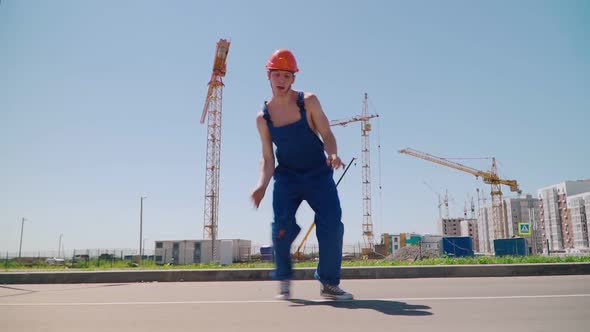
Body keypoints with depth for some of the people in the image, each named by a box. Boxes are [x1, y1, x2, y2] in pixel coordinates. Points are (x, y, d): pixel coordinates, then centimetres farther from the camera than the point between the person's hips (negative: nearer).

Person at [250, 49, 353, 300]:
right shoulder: (263, 117, -2)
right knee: (282, 226, -16)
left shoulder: (309, 102, -6)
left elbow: (327, 135, -6)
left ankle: (329, 283, 6)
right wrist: (262, 185, -18)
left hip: (319, 174, 0)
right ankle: (283, 280, 8)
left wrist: (333, 154, -28)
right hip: (286, 178, 1)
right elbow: (267, 158, -1)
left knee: (332, 226, -12)